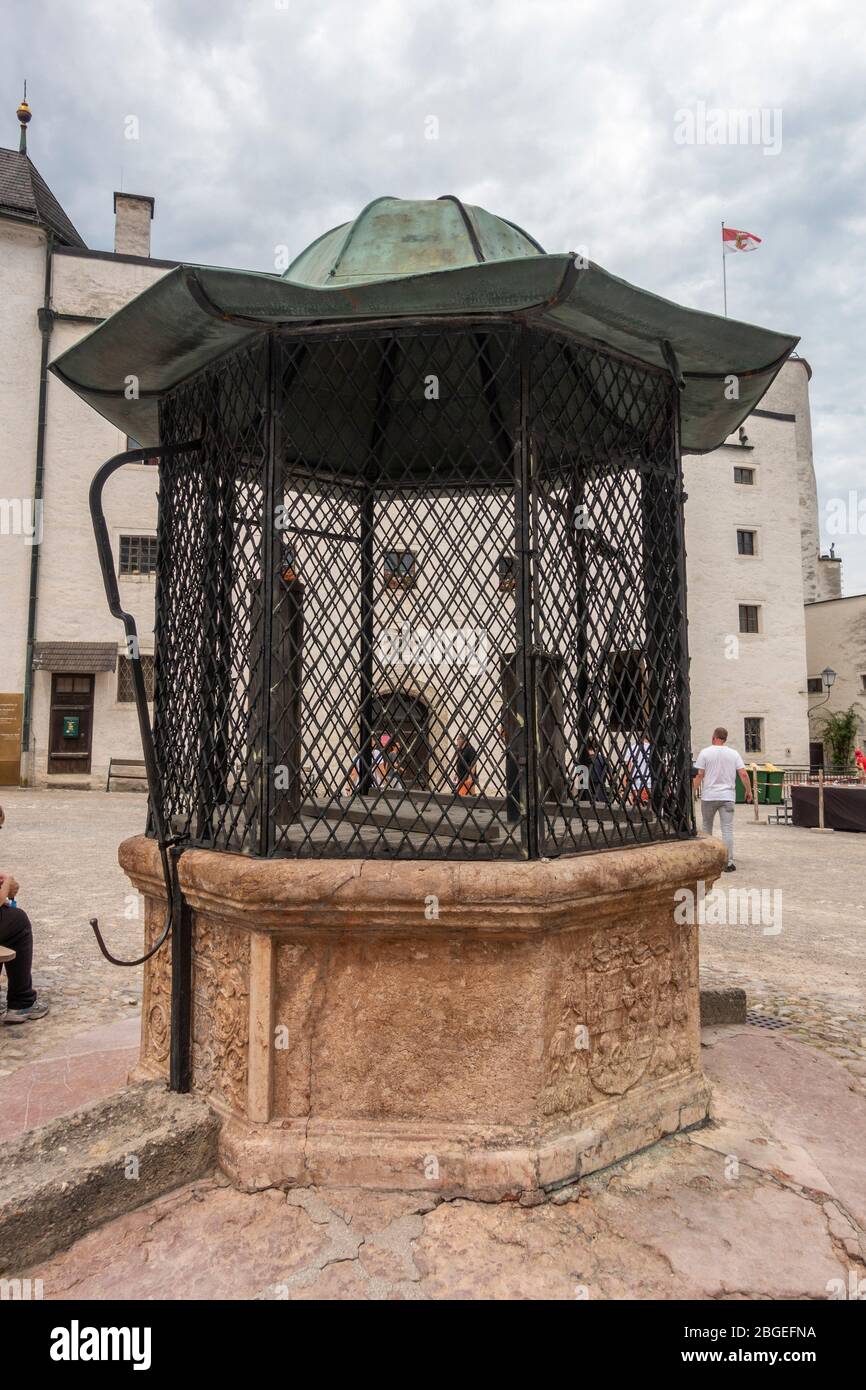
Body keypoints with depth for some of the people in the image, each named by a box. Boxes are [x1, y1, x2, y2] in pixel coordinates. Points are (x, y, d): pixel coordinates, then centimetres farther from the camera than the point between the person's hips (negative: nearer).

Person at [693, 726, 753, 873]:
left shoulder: (705, 752, -3)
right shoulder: (733, 753, 3)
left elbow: (699, 775, -7)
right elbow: (743, 774, -1)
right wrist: (748, 791, 11)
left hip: (708, 797, -1)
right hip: (727, 797, 1)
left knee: (706, 827, 15)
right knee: (727, 829, 0)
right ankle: (729, 863, -4)